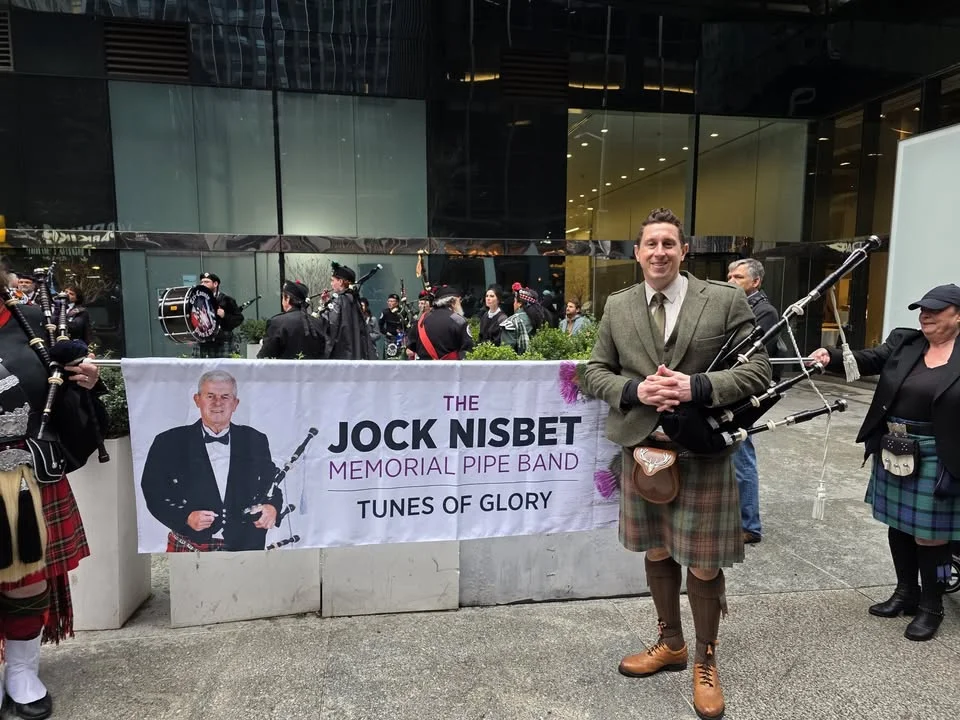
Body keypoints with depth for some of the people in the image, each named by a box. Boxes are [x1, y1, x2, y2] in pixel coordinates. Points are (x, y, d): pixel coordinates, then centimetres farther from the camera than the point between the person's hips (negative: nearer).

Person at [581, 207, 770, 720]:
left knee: (702, 564, 8)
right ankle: (670, 644, 41)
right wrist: (634, 391, -15)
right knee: (656, 552, 18)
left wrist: (697, 387, -22)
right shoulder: (617, 307, 3)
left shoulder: (726, 300, -5)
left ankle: (705, 662, 33)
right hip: (642, 448, 3)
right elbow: (595, 371, 5)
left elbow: (758, 370, -7)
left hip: (703, 451, -3)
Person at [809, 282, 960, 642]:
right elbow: (868, 360, -7)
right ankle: (906, 592, 35)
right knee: (898, 524, 16)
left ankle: (931, 606, 26)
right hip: (893, 453, 5)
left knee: (929, 533, 6)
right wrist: (832, 357, -27)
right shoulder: (902, 342, 4)